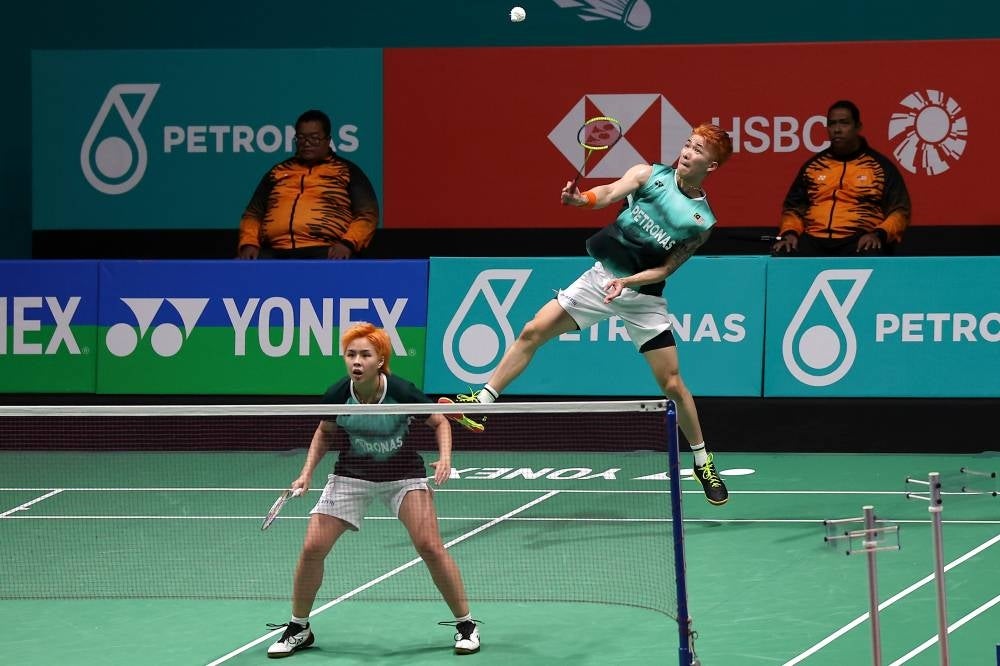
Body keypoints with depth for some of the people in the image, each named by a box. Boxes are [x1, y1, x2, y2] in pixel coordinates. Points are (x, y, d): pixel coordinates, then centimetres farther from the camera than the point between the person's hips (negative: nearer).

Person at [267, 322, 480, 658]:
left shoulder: (401, 391, -25)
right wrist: (307, 472, -5)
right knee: (312, 548, -6)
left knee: (430, 546, -16)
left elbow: (440, 421, -7)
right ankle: (298, 629, 14)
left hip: (403, 473, -2)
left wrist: (445, 457, -23)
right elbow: (324, 432, 4)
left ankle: (466, 625, 2)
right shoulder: (337, 396, -19)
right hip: (351, 475, 2)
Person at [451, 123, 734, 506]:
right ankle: (482, 401, 1)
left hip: (642, 296, -2)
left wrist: (627, 281, -23)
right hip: (600, 277, 2)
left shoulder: (702, 220, -5)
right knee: (533, 332, -8)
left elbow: (666, 269, -7)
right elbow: (612, 192, -21)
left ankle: (703, 462, 14)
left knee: (672, 385, -3)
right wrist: (581, 199, -42)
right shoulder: (649, 174, -3)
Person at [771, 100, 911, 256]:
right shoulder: (813, 166, 19)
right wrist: (790, 232, 2)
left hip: (860, 242, -3)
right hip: (814, 241, 3)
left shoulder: (880, 166, 10)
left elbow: (899, 212, 7)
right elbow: (793, 207, 24)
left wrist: (879, 234, -13)